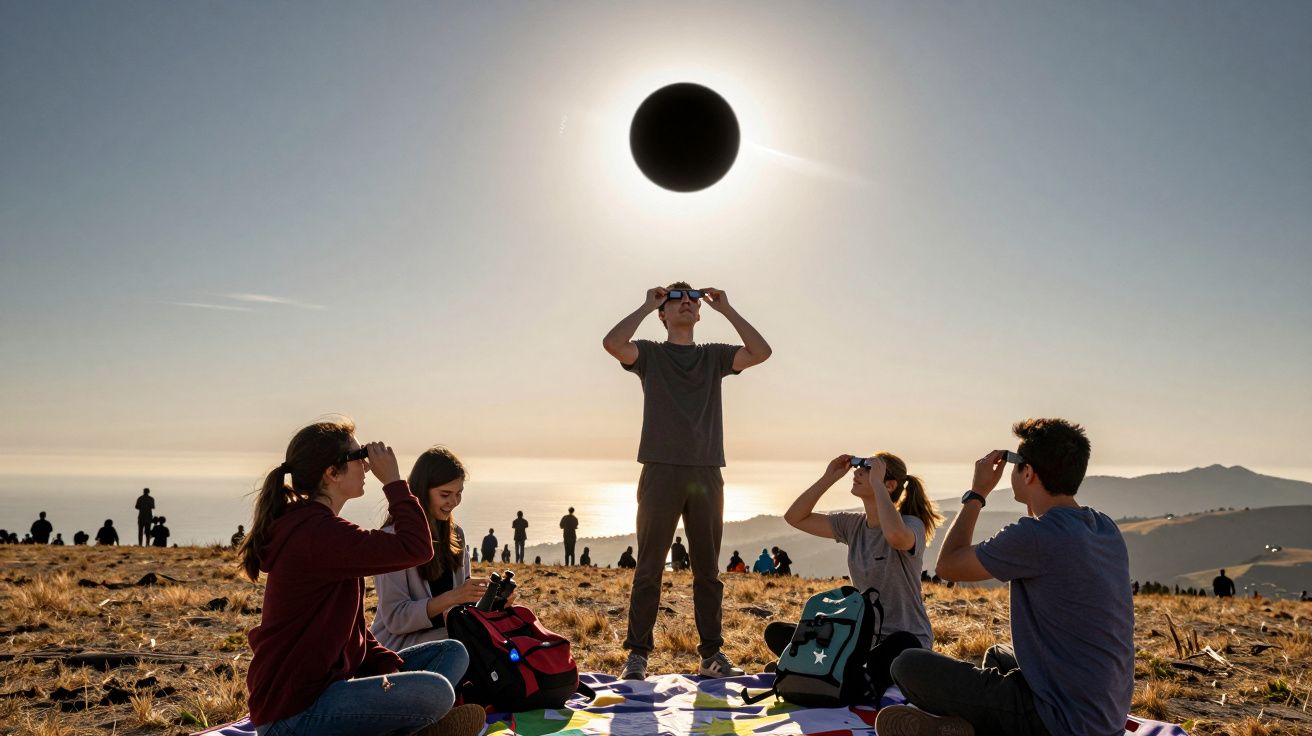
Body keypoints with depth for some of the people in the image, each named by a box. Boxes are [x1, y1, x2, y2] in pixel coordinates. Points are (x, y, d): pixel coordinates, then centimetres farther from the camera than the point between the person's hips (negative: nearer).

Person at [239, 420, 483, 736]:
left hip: (326, 680, 11)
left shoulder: (312, 524, 13)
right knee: (436, 692, -31)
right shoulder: (316, 533, -21)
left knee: (452, 652, 7)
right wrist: (393, 481, -15)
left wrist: (388, 663, 0)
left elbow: (349, 622, 14)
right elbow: (417, 548, -26)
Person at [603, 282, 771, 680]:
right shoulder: (650, 354, 9)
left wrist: (726, 309, 3)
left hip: (706, 473, 3)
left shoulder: (714, 356, 16)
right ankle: (637, 654, 6)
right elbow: (612, 343, -12)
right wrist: (647, 305, -2)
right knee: (649, 568, -1)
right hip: (661, 471, -2)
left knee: (708, 569, 7)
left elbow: (761, 352, 1)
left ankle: (712, 654, 14)